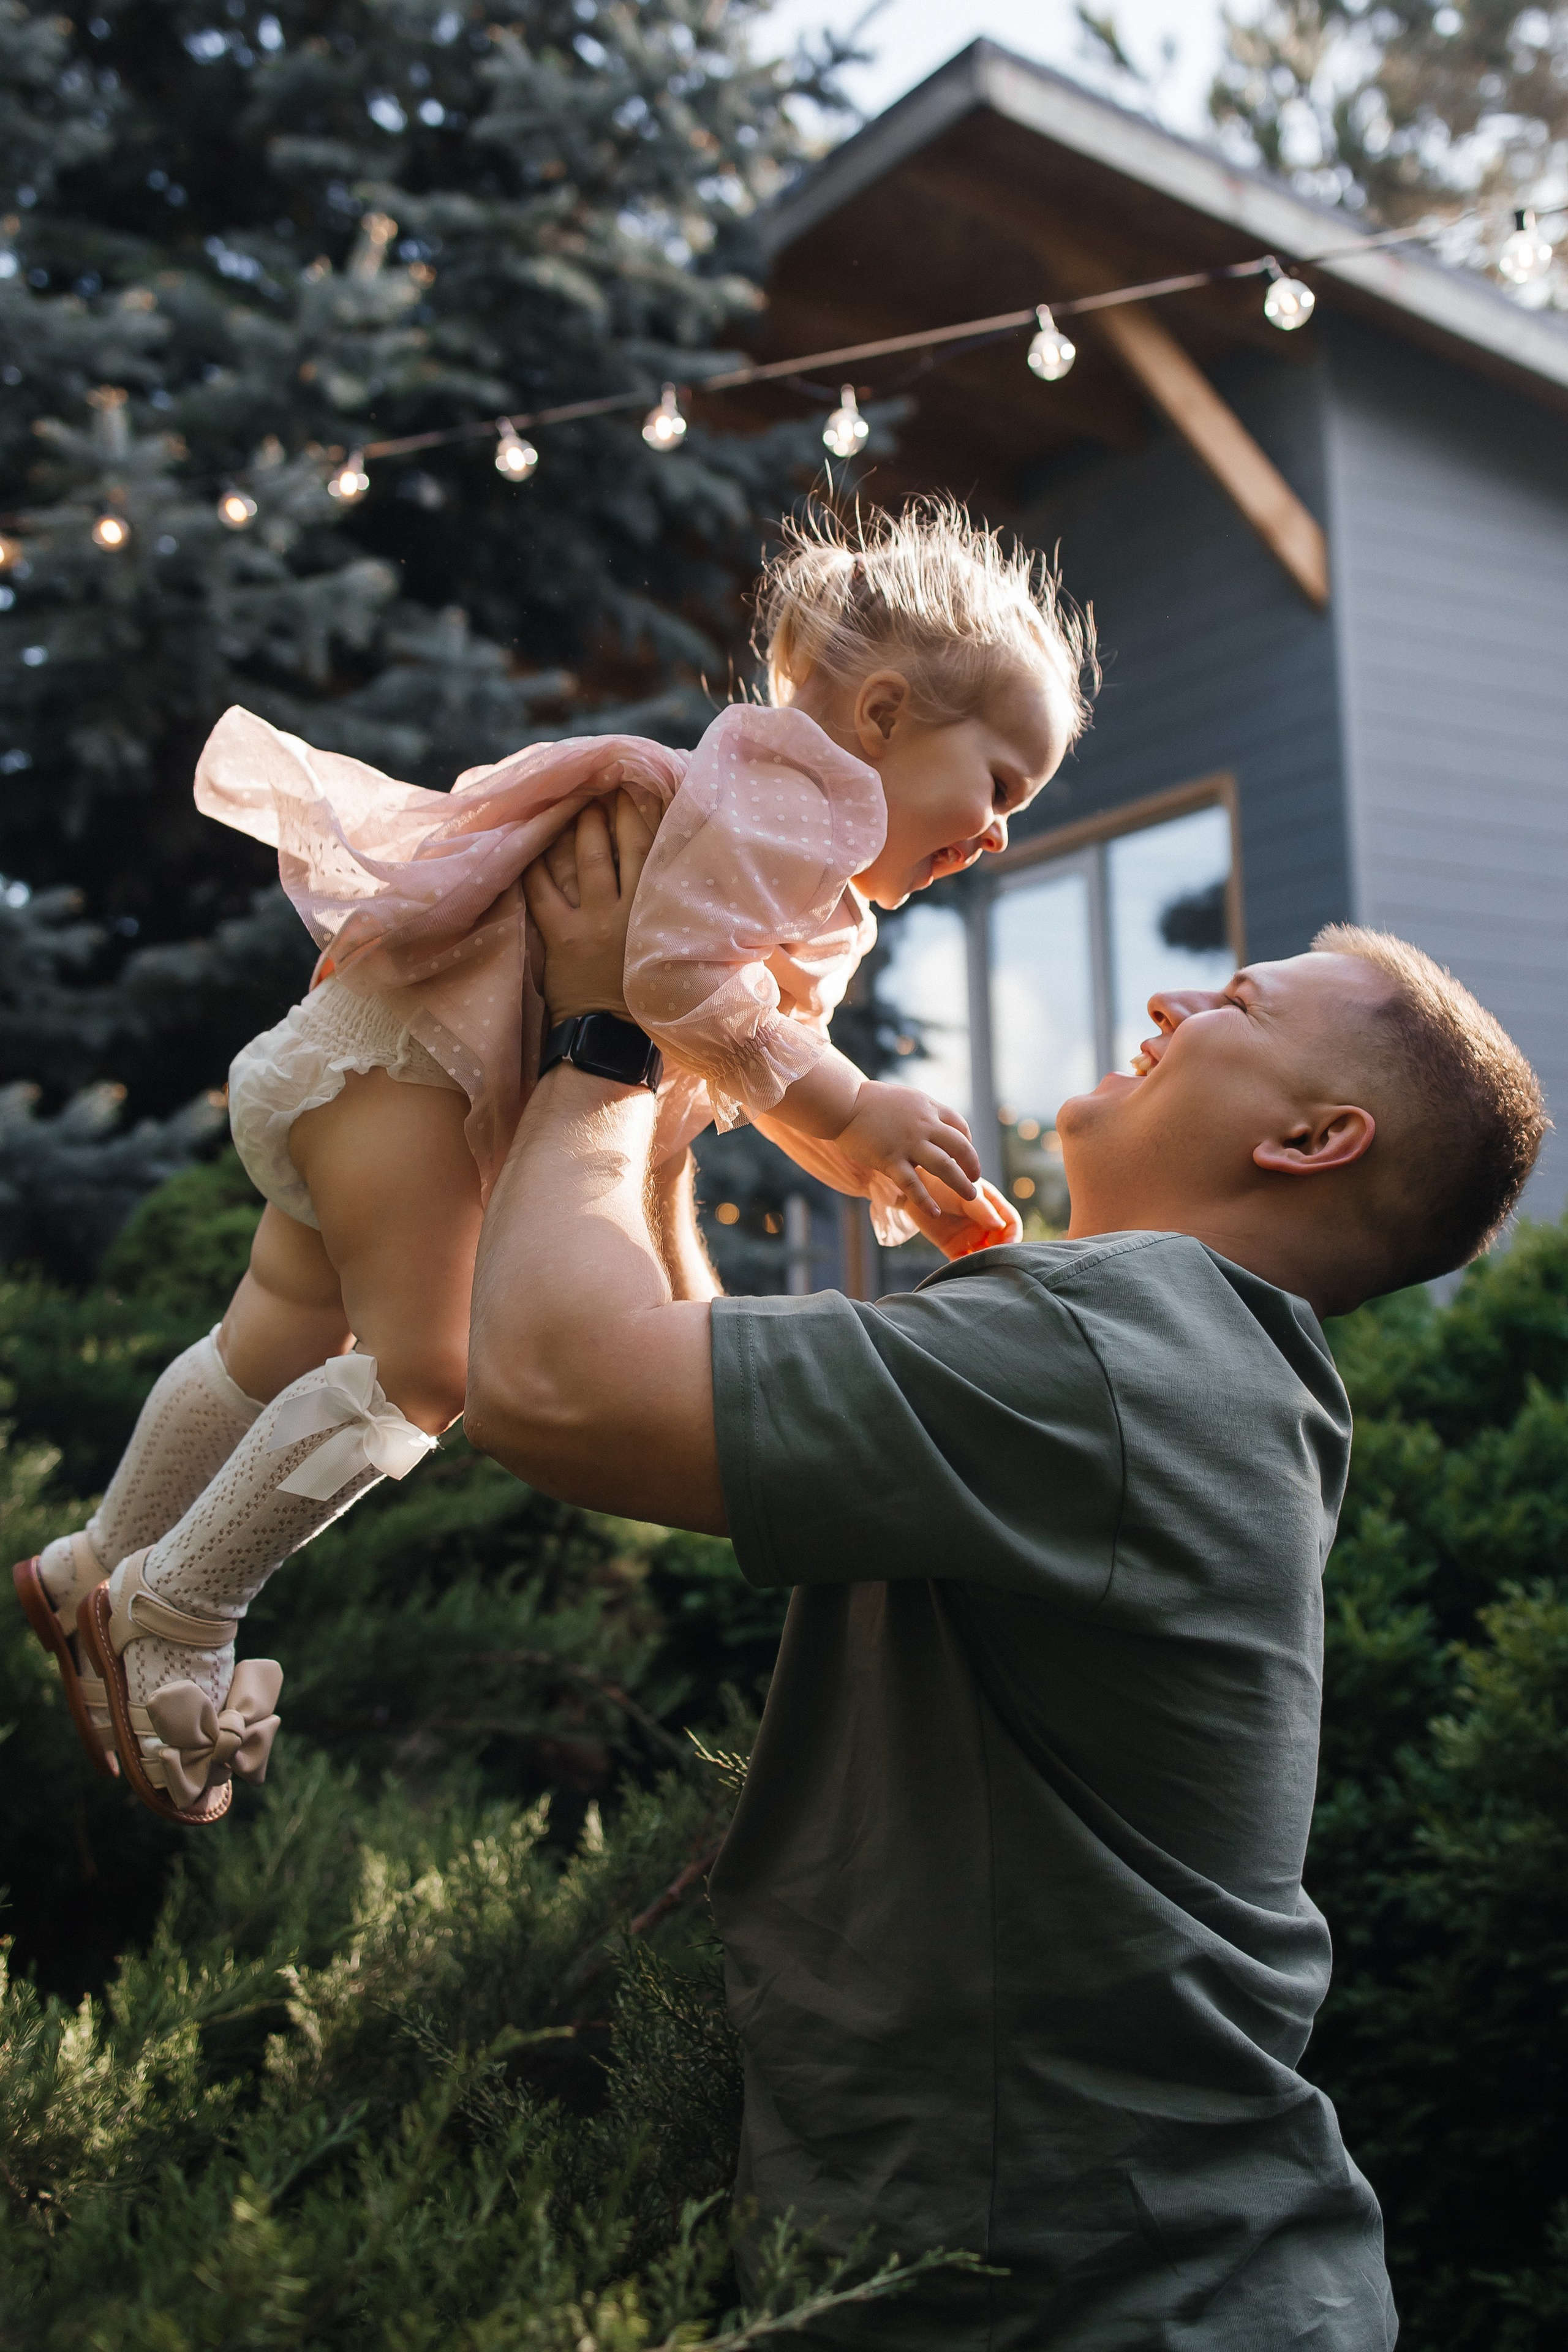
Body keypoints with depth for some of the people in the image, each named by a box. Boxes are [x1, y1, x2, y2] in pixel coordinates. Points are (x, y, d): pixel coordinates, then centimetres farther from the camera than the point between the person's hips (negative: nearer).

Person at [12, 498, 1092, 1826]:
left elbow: (772, 1080, 20)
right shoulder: (797, 785, -14)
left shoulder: (828, 907, 20)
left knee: (281, 1340, 18)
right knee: (420, 1365, -14)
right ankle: (169, 1625, -2)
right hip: (415, 1037, -11)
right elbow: (679, 977, -27)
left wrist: (910, 1188, 8)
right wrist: (854, 1113, -24)